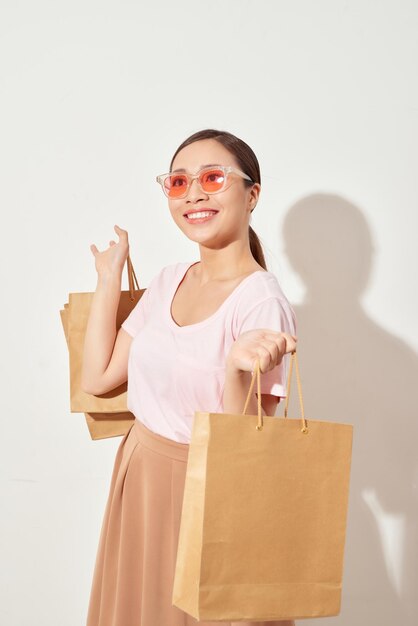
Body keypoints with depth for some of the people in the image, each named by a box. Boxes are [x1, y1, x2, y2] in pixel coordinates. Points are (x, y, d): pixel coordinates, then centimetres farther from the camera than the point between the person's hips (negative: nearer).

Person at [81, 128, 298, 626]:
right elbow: (97, 378, 2)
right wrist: (108, 279, 4)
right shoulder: (168, 281, 1)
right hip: (137, 480, 7)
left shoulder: (262, 303, -20)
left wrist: (238, 370, -39)